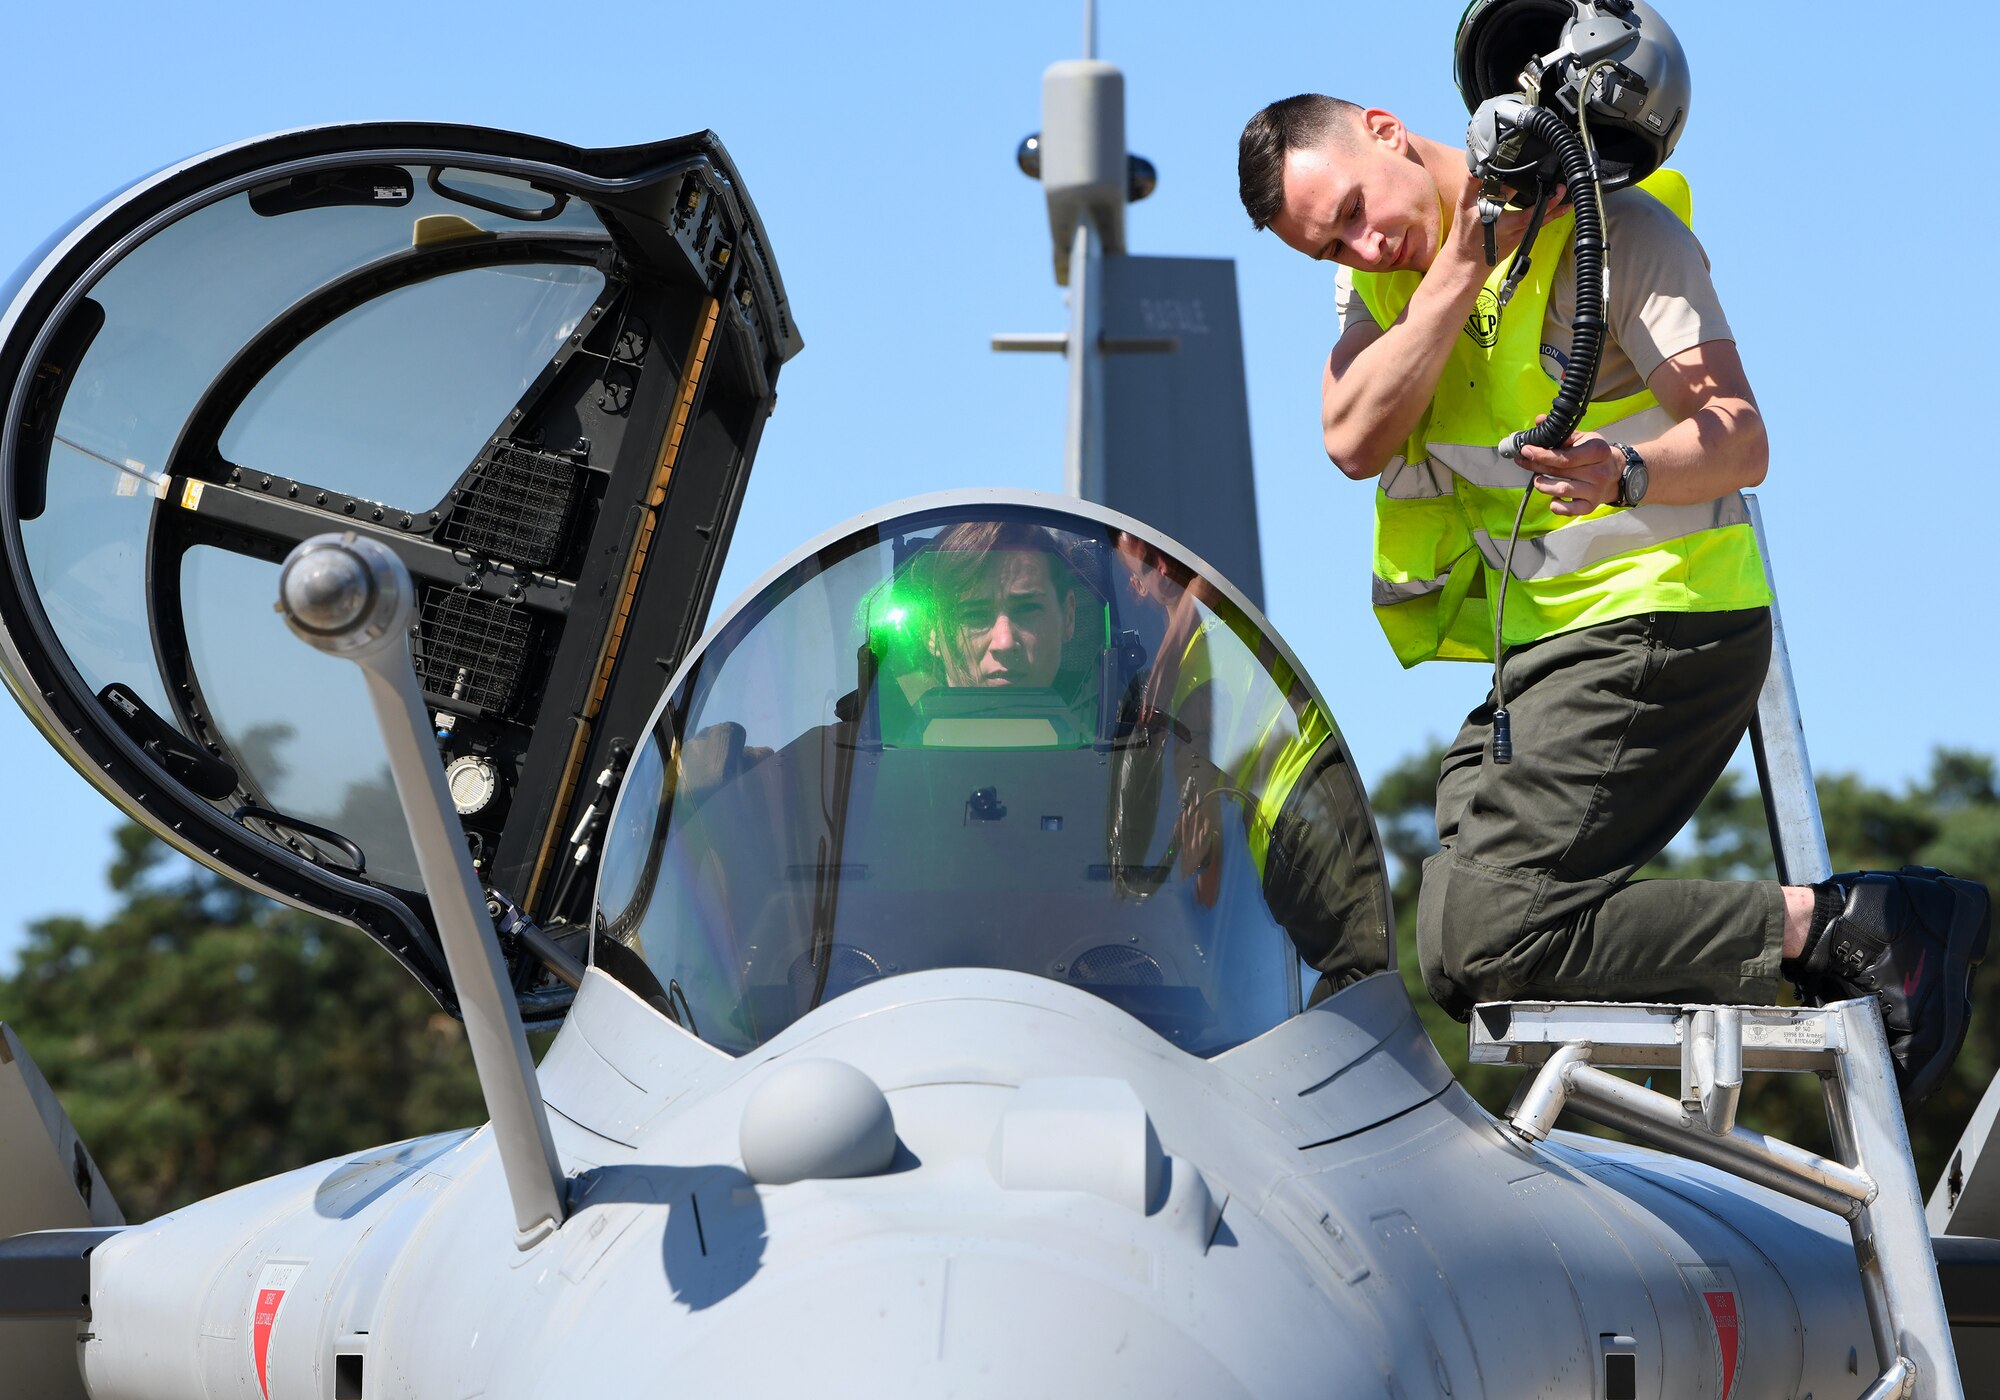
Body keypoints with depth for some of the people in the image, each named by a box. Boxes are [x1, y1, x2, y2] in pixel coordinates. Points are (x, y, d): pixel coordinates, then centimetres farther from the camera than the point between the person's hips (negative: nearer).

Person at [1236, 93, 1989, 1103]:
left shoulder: (1612, 229, -12)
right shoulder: (1383, 272, 7)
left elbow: (1740, 444, -19)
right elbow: (1355, 442, -11)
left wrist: (1623, 475, -40)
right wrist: (1462, 260, -18)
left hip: (1658, 621, -9)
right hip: (1542, 645, 9)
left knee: (1494, 942, -20)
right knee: (1457, 958, 1)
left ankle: (1846, 927, -13)